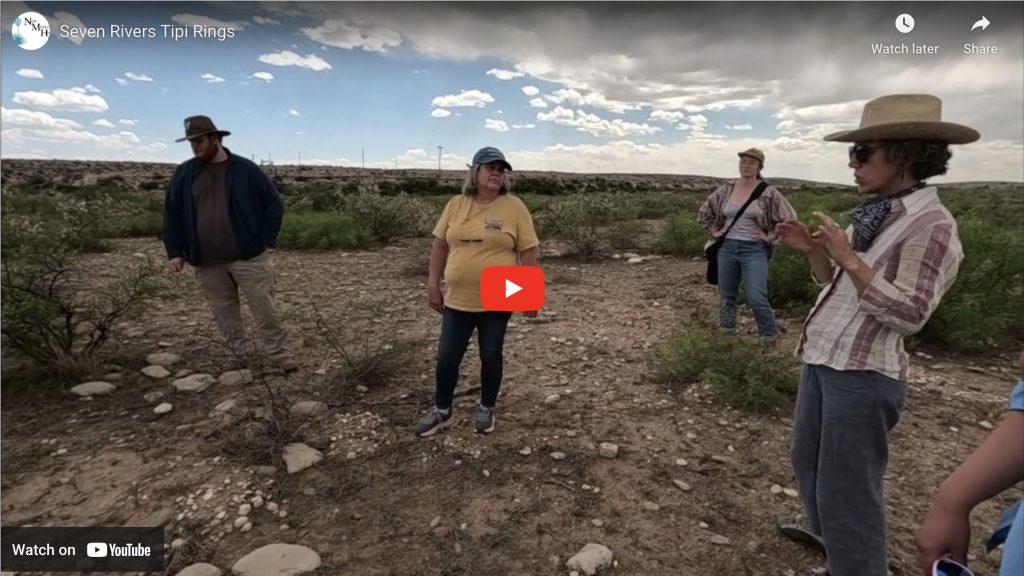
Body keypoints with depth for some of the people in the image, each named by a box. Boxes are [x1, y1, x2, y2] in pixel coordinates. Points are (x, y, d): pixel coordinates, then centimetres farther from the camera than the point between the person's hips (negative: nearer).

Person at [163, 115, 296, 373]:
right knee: (224, 312, 12)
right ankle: (236, 355, 27)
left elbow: (273, 204, 0)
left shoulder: (245, 169, -2)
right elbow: (172, 213, 12)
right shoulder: (184, 174, 7)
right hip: (207, 261, 4)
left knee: (264, 307, 0)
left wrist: (266, 242, -7)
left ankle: (278, 354, 11)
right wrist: (175, 251, 5)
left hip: (248, 256, -3)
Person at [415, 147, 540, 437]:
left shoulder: (514, 206, -6)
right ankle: (442, 411, 28)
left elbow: (528, 251, -5)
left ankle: (487, 409, 31)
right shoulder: (455, 205, 3)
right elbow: (440, 245, 7)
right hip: (457, 299, 3)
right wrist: (433, 284, 4)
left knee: (490, 356, 10)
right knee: (447, 357, 8)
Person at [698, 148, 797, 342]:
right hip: (727, 248, 4)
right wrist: (714, 231, 6)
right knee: (726, 295, 13)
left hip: (754, 250, -3)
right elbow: (703, 214, 15)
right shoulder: (725, 190, 3)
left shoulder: (768, 193, -6)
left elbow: (789, 218, -4)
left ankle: (770, 337, 12)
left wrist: (770, 237, -8)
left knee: (757, 298, -9)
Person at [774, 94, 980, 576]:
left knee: (847, 485, 5)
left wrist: (848, 257, -24)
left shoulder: (931, 225, -16)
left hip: (863, 374, -9)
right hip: (823, 360, 9)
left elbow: (909, 315, -22)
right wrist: (813, 250, 0)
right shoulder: (875, 213, 9)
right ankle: (825, 531, 50)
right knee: (807, 458, 26)